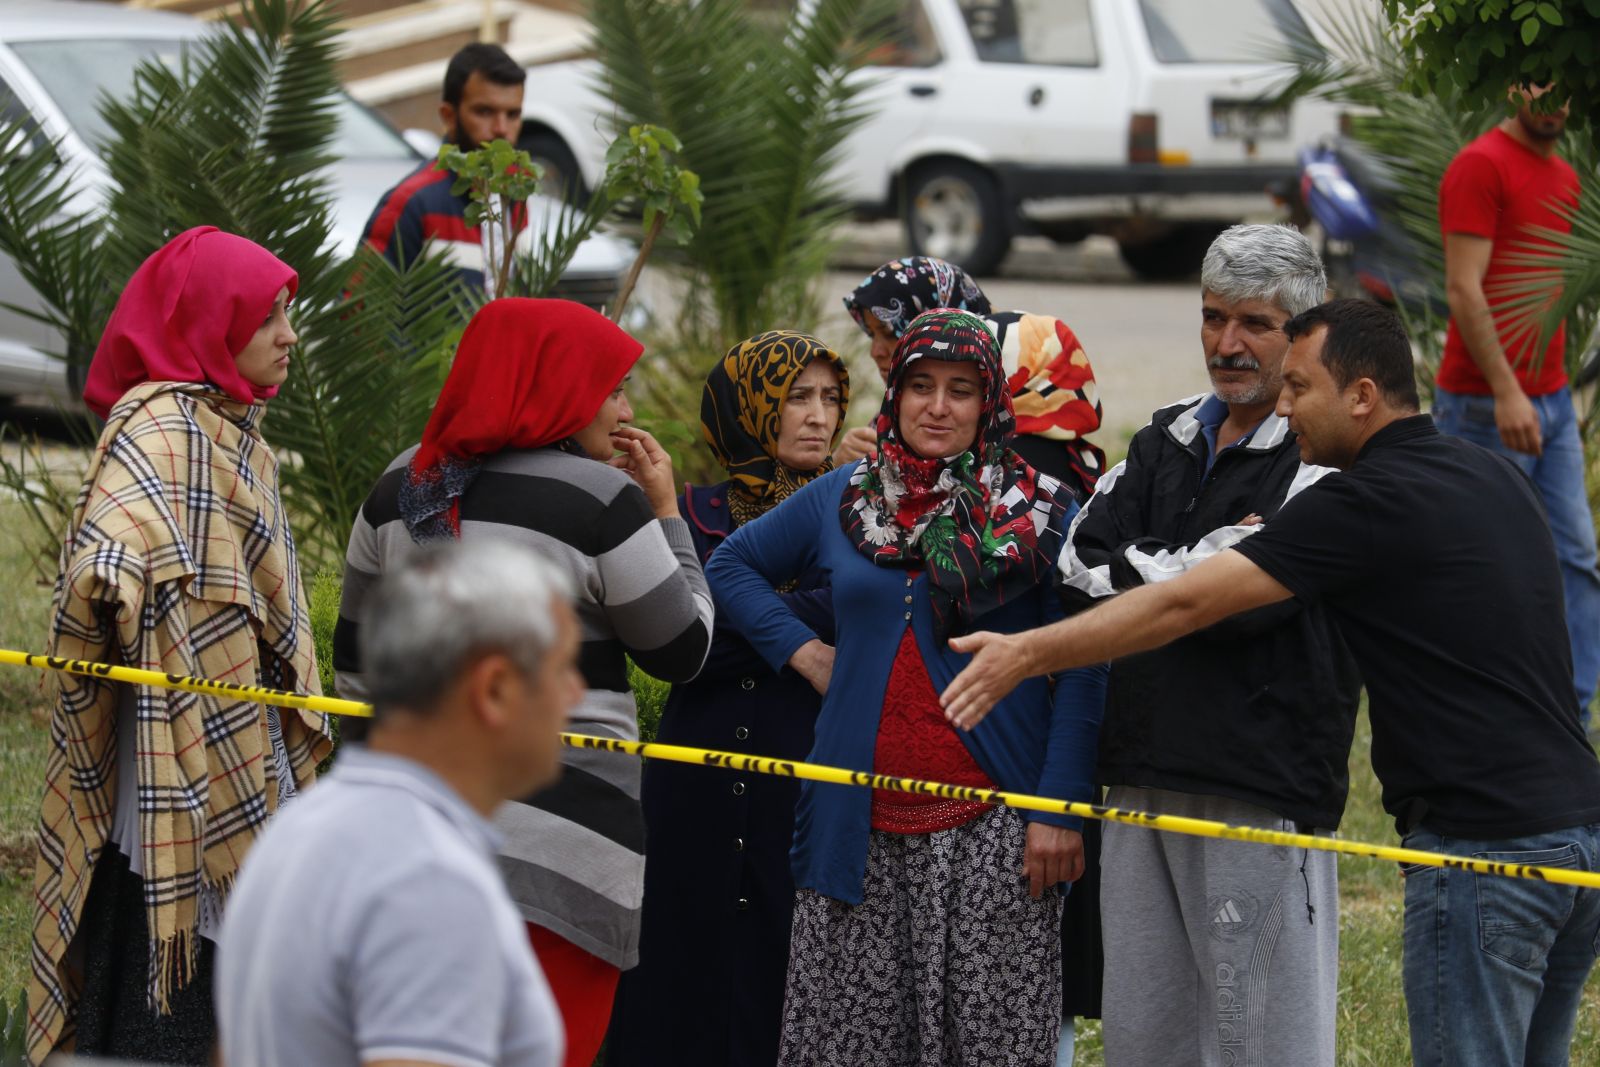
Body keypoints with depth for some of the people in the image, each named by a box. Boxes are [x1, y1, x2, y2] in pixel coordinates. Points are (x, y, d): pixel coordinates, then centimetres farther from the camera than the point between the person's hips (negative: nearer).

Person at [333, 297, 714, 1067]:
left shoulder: (403, 486, 9)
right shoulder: (601, 500, -10)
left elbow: (356, 662, 15)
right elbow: (682, 652, -1)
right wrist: (666, 514, 7)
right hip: (559, 825, -6)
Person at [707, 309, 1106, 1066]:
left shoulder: (1041, 511, 1)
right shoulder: (840, 501, 12)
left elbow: (1082, 669, -2)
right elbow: (730, 565, 26)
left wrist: (1060, 810, -9)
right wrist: (800, 650, 10)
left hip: (991, 829, -3)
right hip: (861, 825, 3)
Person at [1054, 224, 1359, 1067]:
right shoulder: (1168, 440, 17)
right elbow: (1080, 568, 5)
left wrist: (1139, 567, -4)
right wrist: (1197, 565, -8)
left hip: (1259, 786, -7)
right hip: (1142, 777, 7)